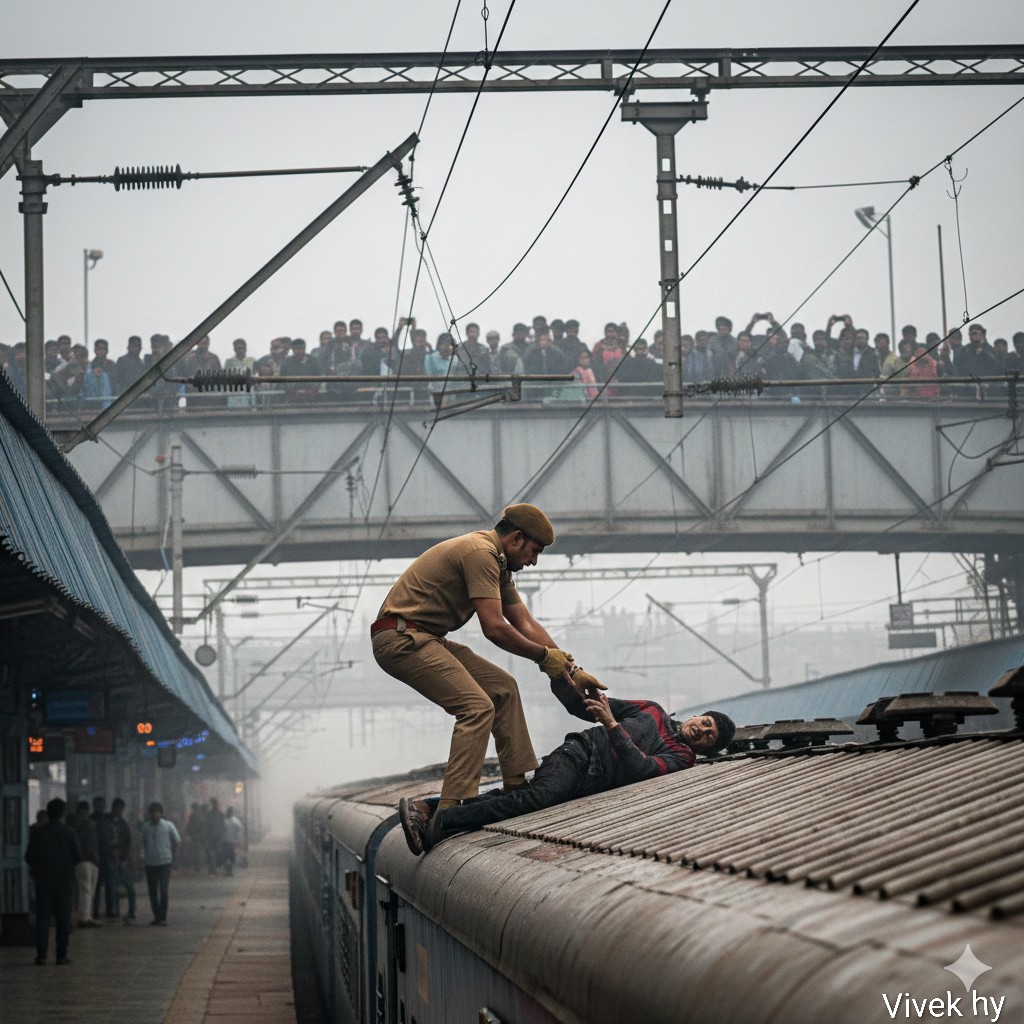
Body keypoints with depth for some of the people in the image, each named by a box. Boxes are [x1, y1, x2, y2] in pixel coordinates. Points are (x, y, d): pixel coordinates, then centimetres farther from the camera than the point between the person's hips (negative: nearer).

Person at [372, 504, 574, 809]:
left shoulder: (497, 562, 17)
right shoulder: (480, 552, -16)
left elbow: (527, 624, 19)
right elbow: (494, 628, -21)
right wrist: (543, 656, -8)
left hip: (427, 640, 11)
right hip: (401, 637, -11)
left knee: (503, 687, 14)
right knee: (477, 707, -19)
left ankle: (518, 785, 16)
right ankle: (452, 807, -23)